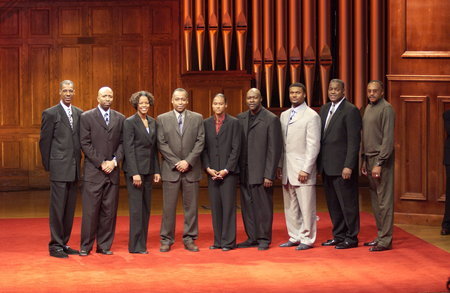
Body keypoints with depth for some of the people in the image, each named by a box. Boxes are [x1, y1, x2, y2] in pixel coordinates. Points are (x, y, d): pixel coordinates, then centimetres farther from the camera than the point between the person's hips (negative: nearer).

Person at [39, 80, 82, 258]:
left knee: (70, 209, 9)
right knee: (58, 208, -4)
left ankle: (64, 243, 16)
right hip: (59, 168, -6)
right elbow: (44, 141, -3)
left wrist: (78, 161, 9)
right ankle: (55, 246, 2)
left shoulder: (79, 114, 12)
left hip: (74, 169, 6)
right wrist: (48, 166, -3)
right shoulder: (50, 113, -4)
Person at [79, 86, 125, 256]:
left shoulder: (120, 119, 12)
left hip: (112, 170, 3)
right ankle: (86, 246, 4)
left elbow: (122, 143, 9)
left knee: (109, 210, 4)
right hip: (93, 171, -3)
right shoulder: (87, 117, 1)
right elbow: (85, 143, -4)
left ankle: (104, 245, 11)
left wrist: (114, 161, -7)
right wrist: (101, 163, -10)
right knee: (90, 210, -4)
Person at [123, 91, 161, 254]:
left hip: (148, 170, 7)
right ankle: (136, 246, 0)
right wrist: (135, 173, -17)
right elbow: (129, 148, -11)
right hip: (135, 169, -7)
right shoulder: (129, 122, -7)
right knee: (136, 207, -5)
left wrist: (156, 171, 9)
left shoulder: (153, 122, 12)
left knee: (146, 207, 8)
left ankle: (142, 243, 15)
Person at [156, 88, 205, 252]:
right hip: (170, 169, -1)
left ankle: (189, 239, 12)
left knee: (191, 206, 4)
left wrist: (188, 161, -10)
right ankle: (166, 240, 7)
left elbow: (200, 141, 1)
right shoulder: (162, 119, 4)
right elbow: (161, 144, -1)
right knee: (169, 206, 0)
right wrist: (176, 162, -10)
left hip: (191, 169, 1)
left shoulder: (197, 118, 7)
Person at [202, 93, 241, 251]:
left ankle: (228, 241, 1)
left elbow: (236, 148, -4)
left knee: (228, 206, -4)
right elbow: (204, 148, 8)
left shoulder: (234, 123, 0)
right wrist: (208, 168, -4)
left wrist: (226, 170, -10)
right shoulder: (206, 123, 10)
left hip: (228, 171, -3)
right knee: (215, 207, 5)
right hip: (212, 172, 3)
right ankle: (218, 241, 11)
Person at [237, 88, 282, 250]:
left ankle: (264, 239, 8)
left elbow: (274, 149, -9)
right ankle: (252, 238, 18)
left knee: (263, 206, -1)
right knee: (247, 206, 9)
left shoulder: (271, 119, -6)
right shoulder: (240, 118, 11)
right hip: (245, 173, 5)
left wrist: (269, 175, -13)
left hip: (261, 172, -5)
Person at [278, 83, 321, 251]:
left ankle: (307, 239, 4)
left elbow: (313, 146, -10)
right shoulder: (284, 115, 15)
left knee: (306, 207, -4)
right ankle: (294, 237, 19)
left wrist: (306, 169, -15)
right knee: (290, 207, 11)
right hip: (287, 169, 7)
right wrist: (279, 166, 11)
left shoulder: (311, 116, -6)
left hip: (302, 169, -7)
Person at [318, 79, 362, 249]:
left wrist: (348, 166, -19)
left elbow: (354, 141, -14)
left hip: (342, 166, -8)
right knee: (333, 204, 13)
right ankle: (338, 236, 22)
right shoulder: (325, 109, 14)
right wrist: (319, 163, 10)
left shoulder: (350, 111, -9)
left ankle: (351, 237, 7)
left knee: (347, 203, -1)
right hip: (327, 166, 8)